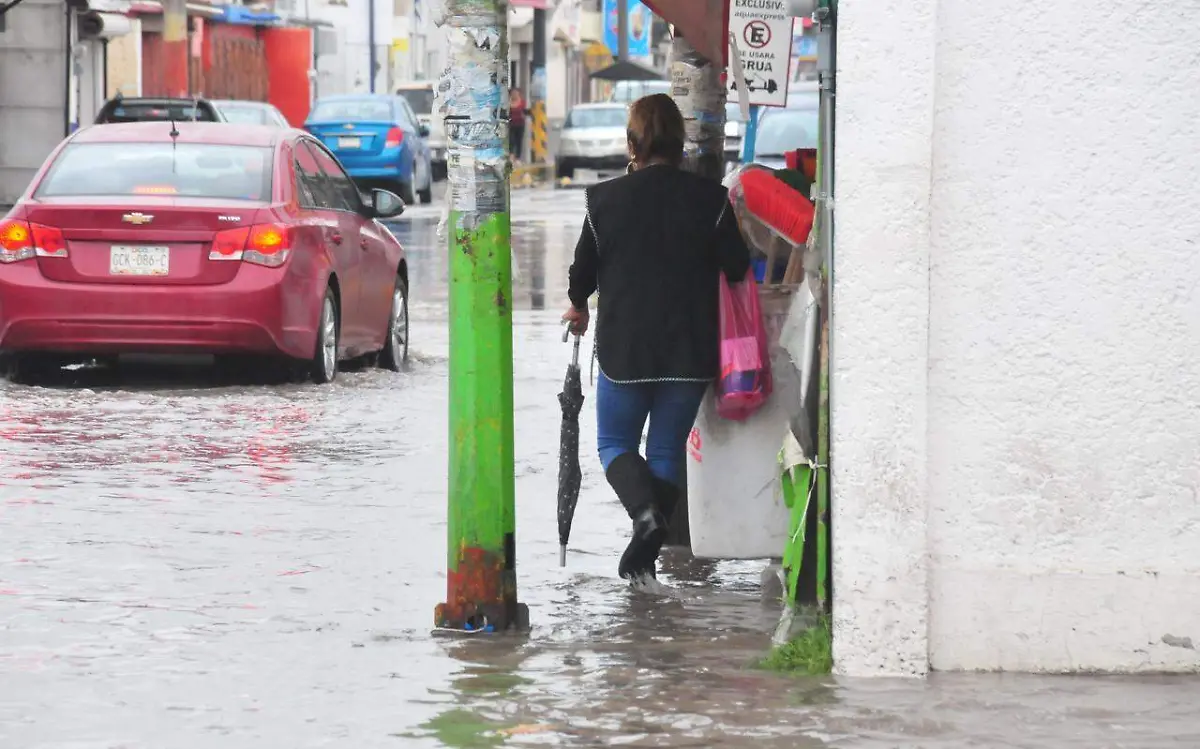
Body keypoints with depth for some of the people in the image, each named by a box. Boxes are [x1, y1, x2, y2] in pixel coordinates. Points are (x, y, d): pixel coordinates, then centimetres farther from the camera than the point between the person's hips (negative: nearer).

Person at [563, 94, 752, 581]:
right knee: (668, 450, 13)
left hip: (623, 346, -1)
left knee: (615, 445, 13)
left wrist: (578, 304, 27)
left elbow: (583, 270, 5)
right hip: (690, 351, 1)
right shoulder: (709, 199, -5)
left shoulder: (605, 198, -6)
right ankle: (646, 553, 5)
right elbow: (738, 270, 1)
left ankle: (645, 511, -16)